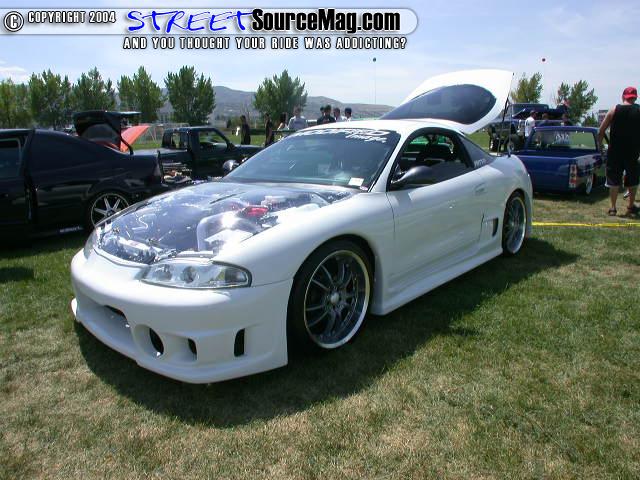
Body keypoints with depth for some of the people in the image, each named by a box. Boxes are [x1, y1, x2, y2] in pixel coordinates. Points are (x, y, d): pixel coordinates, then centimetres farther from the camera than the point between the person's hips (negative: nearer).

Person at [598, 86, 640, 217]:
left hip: (615, 151, -1)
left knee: (614, 180, 6)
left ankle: (613, 208, 5)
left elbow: (601, 131, -3)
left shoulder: (614, 110, -3)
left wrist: (599, 145, 9)